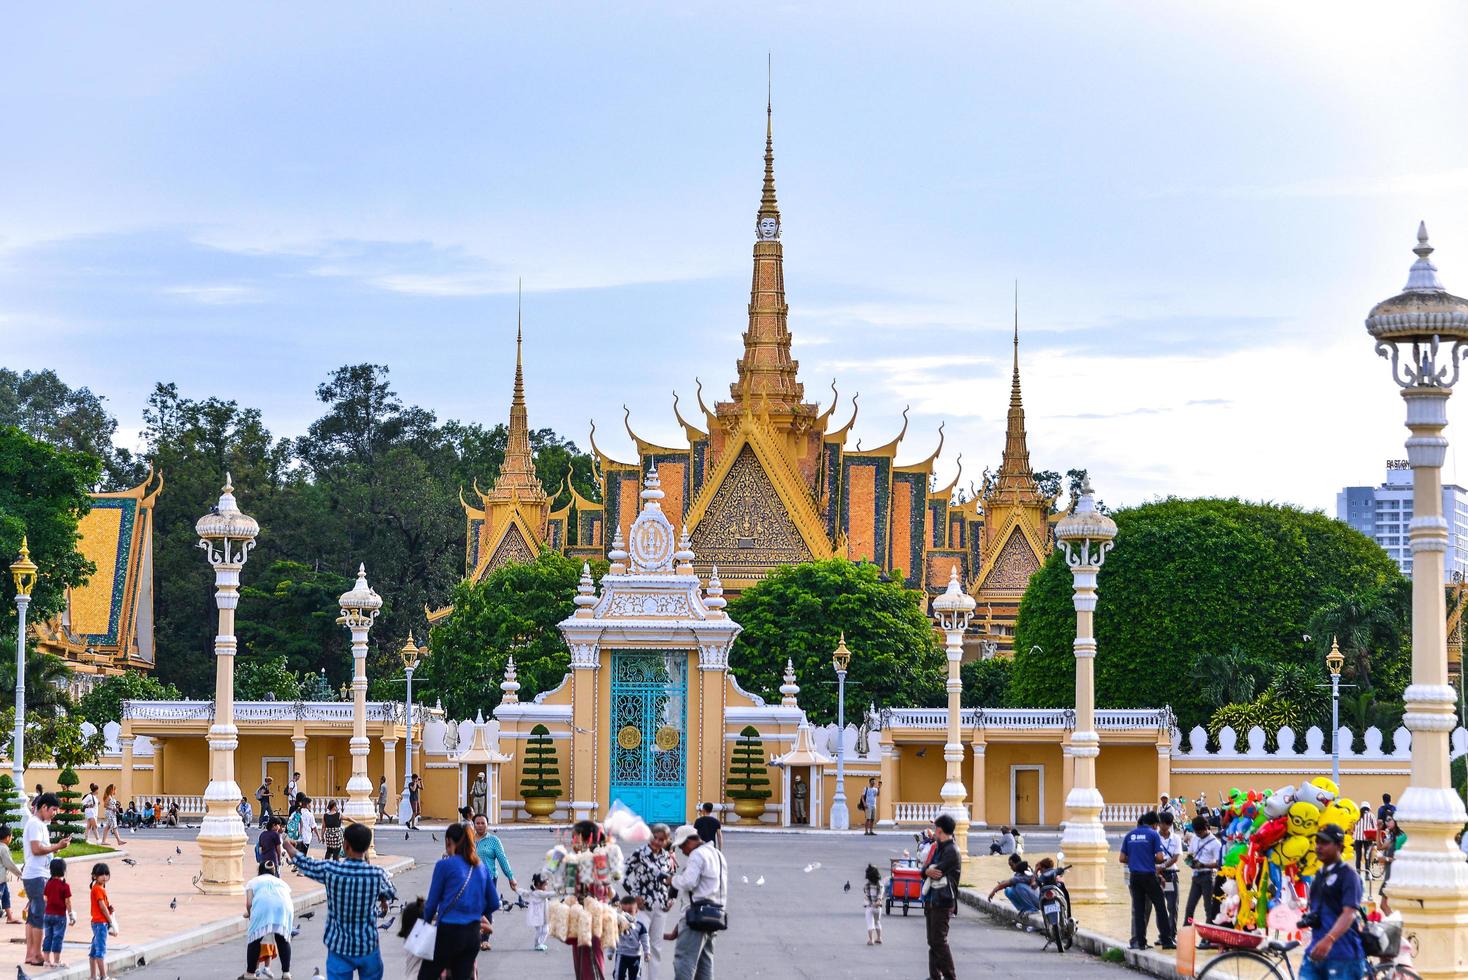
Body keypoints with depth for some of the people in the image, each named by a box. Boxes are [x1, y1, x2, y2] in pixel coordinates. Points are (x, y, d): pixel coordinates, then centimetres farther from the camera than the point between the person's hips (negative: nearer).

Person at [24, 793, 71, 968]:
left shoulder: (40, 824, 18)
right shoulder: (35, 824, -13)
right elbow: (36, 849, -21)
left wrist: (55, 847, 8)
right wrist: (57, 846, -15)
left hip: (40, 876, 10)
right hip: (36, 876, -10)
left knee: (33, 915, 11)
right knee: (40, 916, -8)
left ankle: (30, 954, 13)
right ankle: (36, 955, -6)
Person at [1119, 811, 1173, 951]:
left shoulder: (1130, 835, 10)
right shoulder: (1153, 835, -4)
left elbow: (1122, 858, 8)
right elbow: (1159, 857, -12)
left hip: (1134, 875, 5)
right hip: (1149, 875, -5)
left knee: (1138, 909, 7)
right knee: (1160, 907, 2)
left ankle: (1140, 941, 5)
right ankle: (1166, 940, 1)